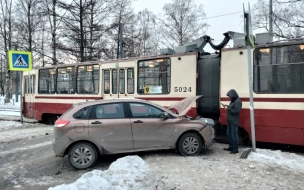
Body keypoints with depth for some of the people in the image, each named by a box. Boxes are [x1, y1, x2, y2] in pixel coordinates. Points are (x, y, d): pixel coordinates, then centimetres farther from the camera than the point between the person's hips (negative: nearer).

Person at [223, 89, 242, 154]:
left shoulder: (238, 102, -14)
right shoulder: (232, 101, 15)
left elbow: (236, 111, -20)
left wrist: (228, 108, -17)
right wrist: (227, 107, 5)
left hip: (234, 122, -10)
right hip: (230, 121, 10)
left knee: (234, 135, -5)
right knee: (229, 134, 17)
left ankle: (235, 149, 3)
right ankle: (231, 147, 29)